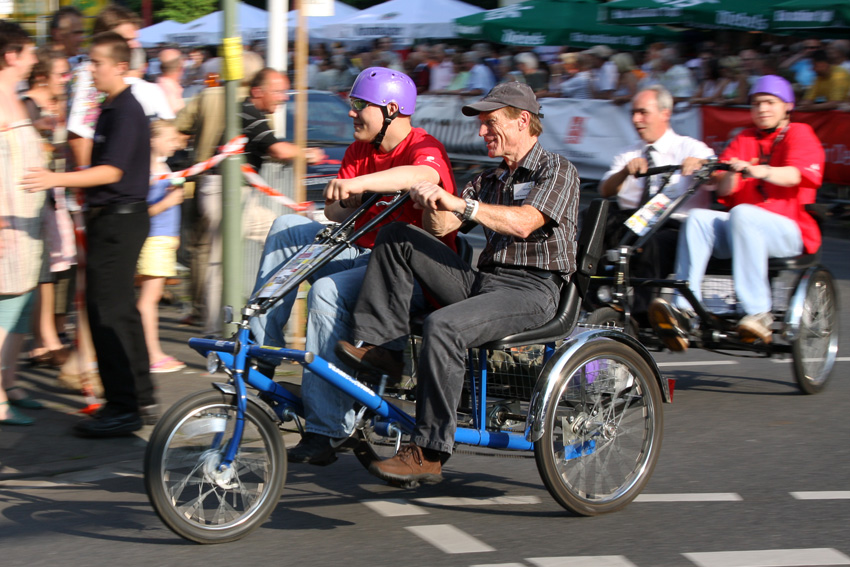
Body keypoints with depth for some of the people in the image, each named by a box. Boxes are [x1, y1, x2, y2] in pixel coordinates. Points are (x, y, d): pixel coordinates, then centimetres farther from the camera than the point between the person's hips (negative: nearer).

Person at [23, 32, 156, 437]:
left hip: (120, 218, -10)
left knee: (108, 312, -10)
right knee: (120, 312, 14)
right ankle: (141, 400, 21)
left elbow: (111, 171, -24)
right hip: (108, 218, 10)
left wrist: (57, 180, -31)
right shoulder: (109, 108, 15)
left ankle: (124, 407, -6)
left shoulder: (127, 111, -16)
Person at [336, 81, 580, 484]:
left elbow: (524, 224, -17)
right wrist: (431, 203, -13)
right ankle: (379, 346, -13)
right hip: (482, 281, 8)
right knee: (398, 236, -4)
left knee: (443, 327, -34)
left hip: (531, 289, -8)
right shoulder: (487, 180, 24)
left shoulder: (557, 170, 1)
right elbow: (443, 225, 10)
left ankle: (428, 454, -32)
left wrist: (460, 204, -24)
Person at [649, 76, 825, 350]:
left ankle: (759, 312, -39)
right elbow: (724, 190, 6)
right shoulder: (744, 140, 20)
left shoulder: (800, 134, 7)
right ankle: (683, 310, -36)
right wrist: (730, 174, -18)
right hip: (741, 231, 5)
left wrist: (760, 171, -35)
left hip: (789, 233, -5)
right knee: (698, 217, -23)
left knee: (742, 214, -35)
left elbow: (794, 175, -15)